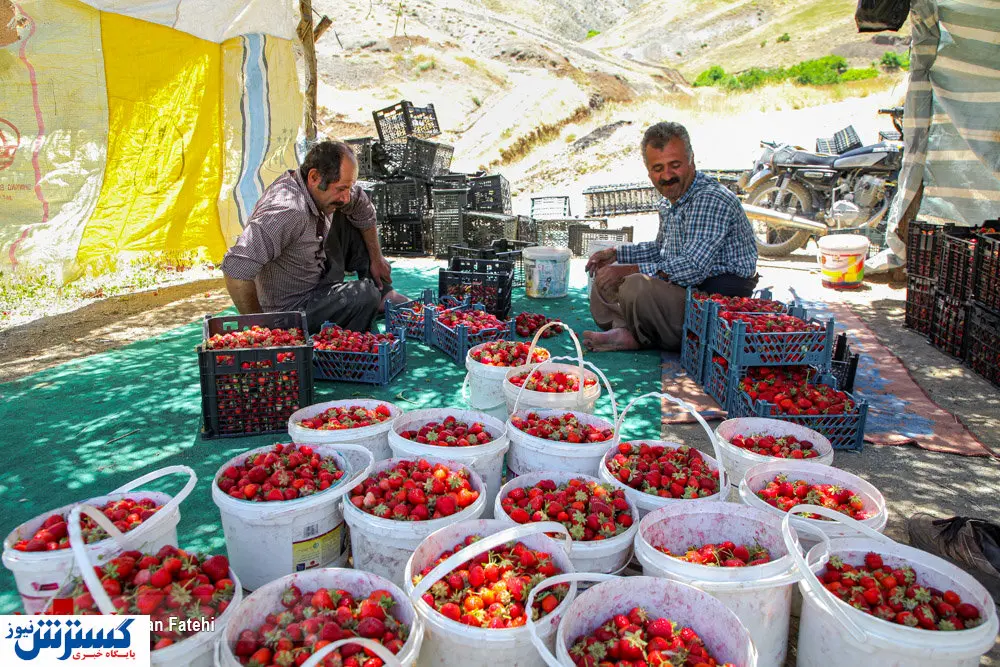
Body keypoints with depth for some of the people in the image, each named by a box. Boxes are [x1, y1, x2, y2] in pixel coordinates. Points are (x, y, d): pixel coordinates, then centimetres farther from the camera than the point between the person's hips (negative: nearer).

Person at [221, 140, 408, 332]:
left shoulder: (323, 189, -8)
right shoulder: (288, 212, -36)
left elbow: (364, 209, 12)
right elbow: (236, 269, -41)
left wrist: (376, 259, 14)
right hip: (290, 308, -9)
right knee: (364, 295, -28)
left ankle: (384, 295, 12)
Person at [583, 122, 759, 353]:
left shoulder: (712, 200, -20)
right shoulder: (669, 203, 10)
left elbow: (694, 268, -29)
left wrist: (629, 270, -27)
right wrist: (615, 253, 14)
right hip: (686, 290, 10)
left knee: (637, 286, -33)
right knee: (604, 275, 14)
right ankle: (624, 332, -8)